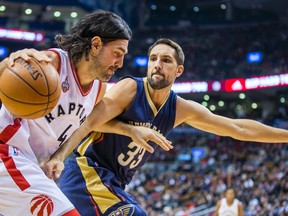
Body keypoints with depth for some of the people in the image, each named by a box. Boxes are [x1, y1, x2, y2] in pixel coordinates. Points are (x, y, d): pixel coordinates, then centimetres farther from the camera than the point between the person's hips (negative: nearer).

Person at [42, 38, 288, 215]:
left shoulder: (181, 109, 4)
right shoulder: (130, 88, -14)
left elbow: (239, 128, 10)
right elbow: (89, 123, -24)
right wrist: (58, 157, -40)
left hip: (113, 184, 8)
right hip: (87, 170, -8)